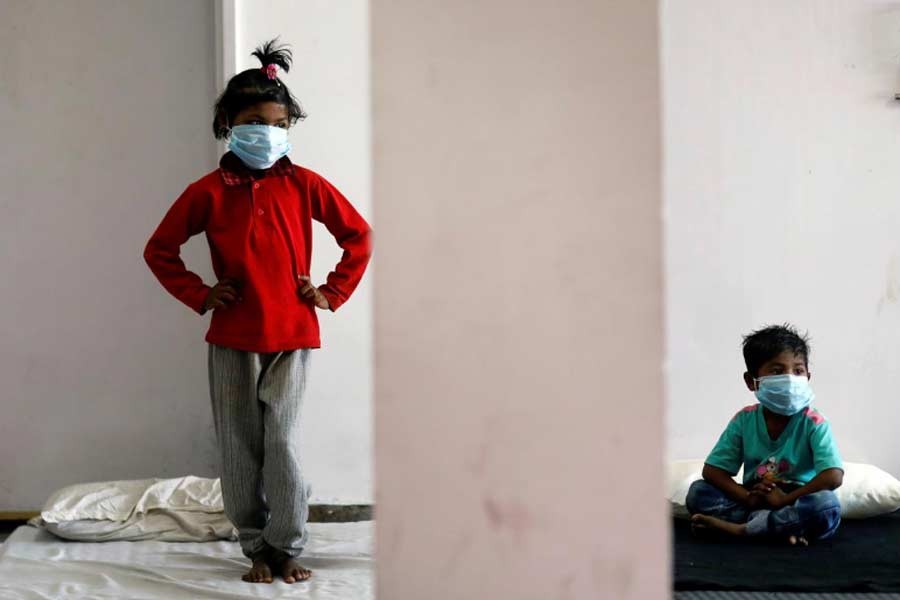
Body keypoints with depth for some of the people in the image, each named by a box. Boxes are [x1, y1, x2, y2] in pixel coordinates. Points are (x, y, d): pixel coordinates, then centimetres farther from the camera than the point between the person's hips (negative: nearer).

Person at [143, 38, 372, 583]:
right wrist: (199, 295, 0)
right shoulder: (209, 192, -1)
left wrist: (333, 293, 1)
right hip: (232, 339, 1)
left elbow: (359, 235, 7)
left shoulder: (304, 185, -1)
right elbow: (160, 250, 8)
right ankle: (257, 548, 20)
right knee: (240, 449, 6)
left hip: (292, 334, -1)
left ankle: (289, 548, 11)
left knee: (284, 445, -4)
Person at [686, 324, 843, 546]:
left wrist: (785, 499, -21)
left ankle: (738, 528, -26)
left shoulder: (813, 422, -11)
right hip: (755, 501, 3)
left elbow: (834, 476, -23)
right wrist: (747, 498, -18)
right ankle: (782, 528, -26)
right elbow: (712, 470, -2)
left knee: (827, 505, -35)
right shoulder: (744, 420, -1)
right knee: (698, 492, -17)